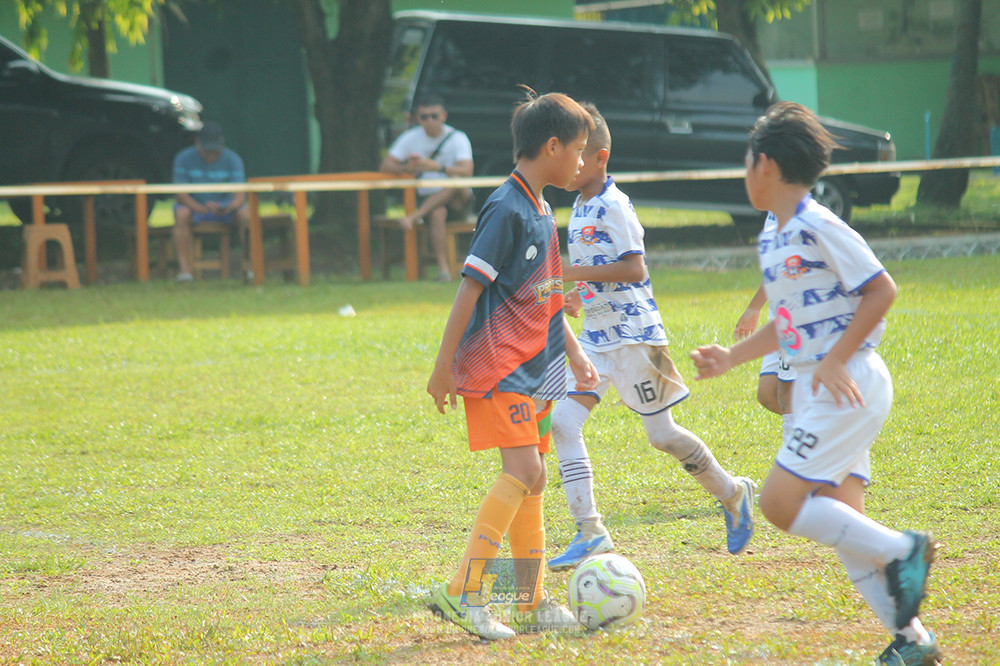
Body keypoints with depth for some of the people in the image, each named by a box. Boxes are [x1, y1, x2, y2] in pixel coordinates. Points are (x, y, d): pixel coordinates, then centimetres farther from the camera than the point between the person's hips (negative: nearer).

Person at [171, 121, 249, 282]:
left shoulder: (232, 159, -8)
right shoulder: (184, 159, -11)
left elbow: (240, 194, -16)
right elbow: (181, 195, -16)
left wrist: (229, 207, -41)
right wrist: (201, 208, -36)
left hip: (225, 207, 1)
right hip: (195, 205, -1)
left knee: (247, 213, -29)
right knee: (181, 214, -35)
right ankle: (184, 267, -32)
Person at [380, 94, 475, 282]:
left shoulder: (457, 138, -5)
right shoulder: (411, 138, 4)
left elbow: (467, 170, -21)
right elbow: (386, 166, -1)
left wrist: (437, 167, -36)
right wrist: (407, 168, -23)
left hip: (458, 202, -1)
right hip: (427, 199, 1)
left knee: (456, 181, -34)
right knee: (437, 213, -34)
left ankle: (414, 217, -40)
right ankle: (443, 268, -39)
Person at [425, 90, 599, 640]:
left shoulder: (540, 211, 15)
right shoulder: (507, 210, -15)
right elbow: (470, 290, -16)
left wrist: (574, 353, 24)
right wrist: (444, 368, -15)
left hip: (533, 369, 10)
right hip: (498, 367, -9)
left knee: (529, 480, 10)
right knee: (524, 472, -18)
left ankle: (532, 605, 15)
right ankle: (461, 592, -18)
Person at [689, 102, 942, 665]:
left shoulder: (819, 227, -14)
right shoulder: (772, 240, 14)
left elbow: (882, 289, -16)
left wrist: (836, 360, -19)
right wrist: (732, 358, 22)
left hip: (850, 384, -9)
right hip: (817, 390, 9)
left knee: (781, 503, -14)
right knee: (840, 522, 6)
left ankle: (902, 549, -7)